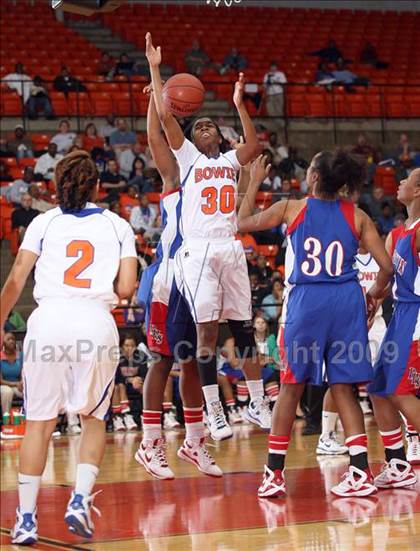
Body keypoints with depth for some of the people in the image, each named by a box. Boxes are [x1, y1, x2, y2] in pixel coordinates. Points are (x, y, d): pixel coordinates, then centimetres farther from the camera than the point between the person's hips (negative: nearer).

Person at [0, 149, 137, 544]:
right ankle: (80, 500, 1)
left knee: (38, 421, 7)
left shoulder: (44, 222, 11)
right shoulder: (118, 226, 13)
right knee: (94, 418, 18)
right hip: (97, 322, 0)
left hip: (49, 319, 0)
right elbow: (126, 288, 5)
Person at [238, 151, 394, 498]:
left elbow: (242, 223, 12)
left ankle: (274, 473, 9)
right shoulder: (357, 216, 3)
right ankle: (361, 472, 0)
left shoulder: (292, 209, -1)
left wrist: (254, 182, 24)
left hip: (307, 301, -2)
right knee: (343, 388, 8)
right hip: (347, 300, 2)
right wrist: (375, 294, 20)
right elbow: (387, 267, 1)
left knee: (291, 387, 8)